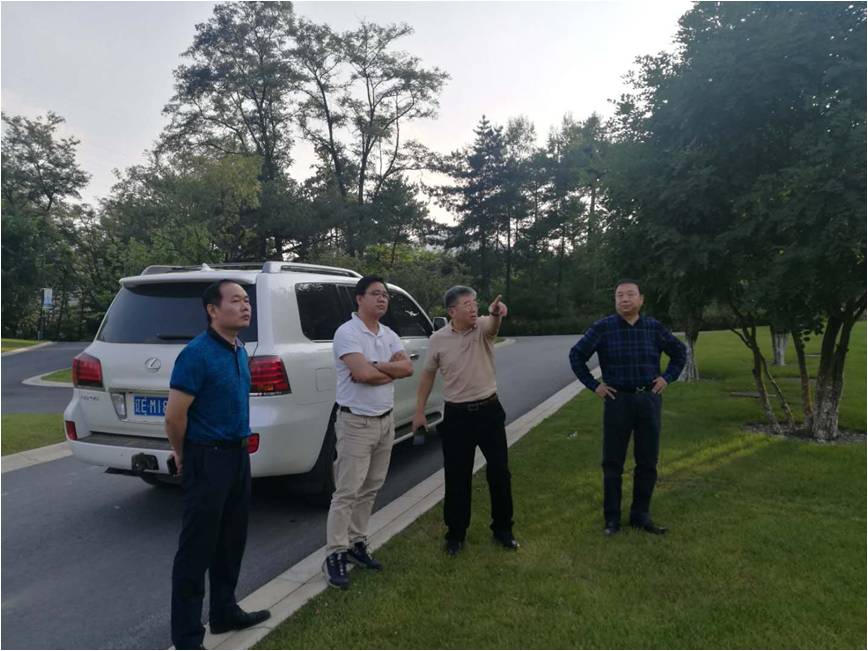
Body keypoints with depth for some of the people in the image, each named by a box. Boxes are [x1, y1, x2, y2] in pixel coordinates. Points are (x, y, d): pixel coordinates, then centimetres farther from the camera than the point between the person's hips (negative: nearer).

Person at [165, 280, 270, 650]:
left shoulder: (239, 351, 8)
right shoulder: (198, 353, -19)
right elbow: (174, 414, -18)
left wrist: (238, 447, 18)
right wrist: (182, 455, -3)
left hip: (237, 455, 8)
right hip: (207, 460, -8)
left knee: (231, 542, 18)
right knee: (197, 549, 2)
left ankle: (225, 612, 35)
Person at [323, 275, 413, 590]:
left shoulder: (389, 335, 10)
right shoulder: (347, 333, -13)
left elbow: (408, 368, -4)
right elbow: (362, 374, -25)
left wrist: (374, 366, -16)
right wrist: (392, 369, -8)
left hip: (385, 420, 8)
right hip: (356, 423, -7)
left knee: (370, 489, 14)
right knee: (347, 491, -4)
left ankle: (357, 543, 26)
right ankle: (335, 555, 6)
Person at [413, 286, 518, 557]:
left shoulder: (483, 327, -6)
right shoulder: (438, 339, -3)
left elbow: (493, 325, -32)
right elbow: (428, 374, 8)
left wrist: (495, 313, -56)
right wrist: (419, 411, 7)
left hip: (489, 410, 0)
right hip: (457, 414, 0)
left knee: (499, 472, 8)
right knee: (456, 476, 7)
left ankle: (502, 529, 27)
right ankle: (456, 533, 24)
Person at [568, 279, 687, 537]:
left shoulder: (654, 328, 2)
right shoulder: (602, 328, -5)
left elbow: (680, 351, 17)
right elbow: (576, 355, 1)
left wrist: (667, 378, 6)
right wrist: (593, 385, -3)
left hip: (649, 400, 3)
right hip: (617, 400, -2)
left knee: (648, 462, 9)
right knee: (613, 462, 4)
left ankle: (640, 515, 24)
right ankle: (612, 517, 17)